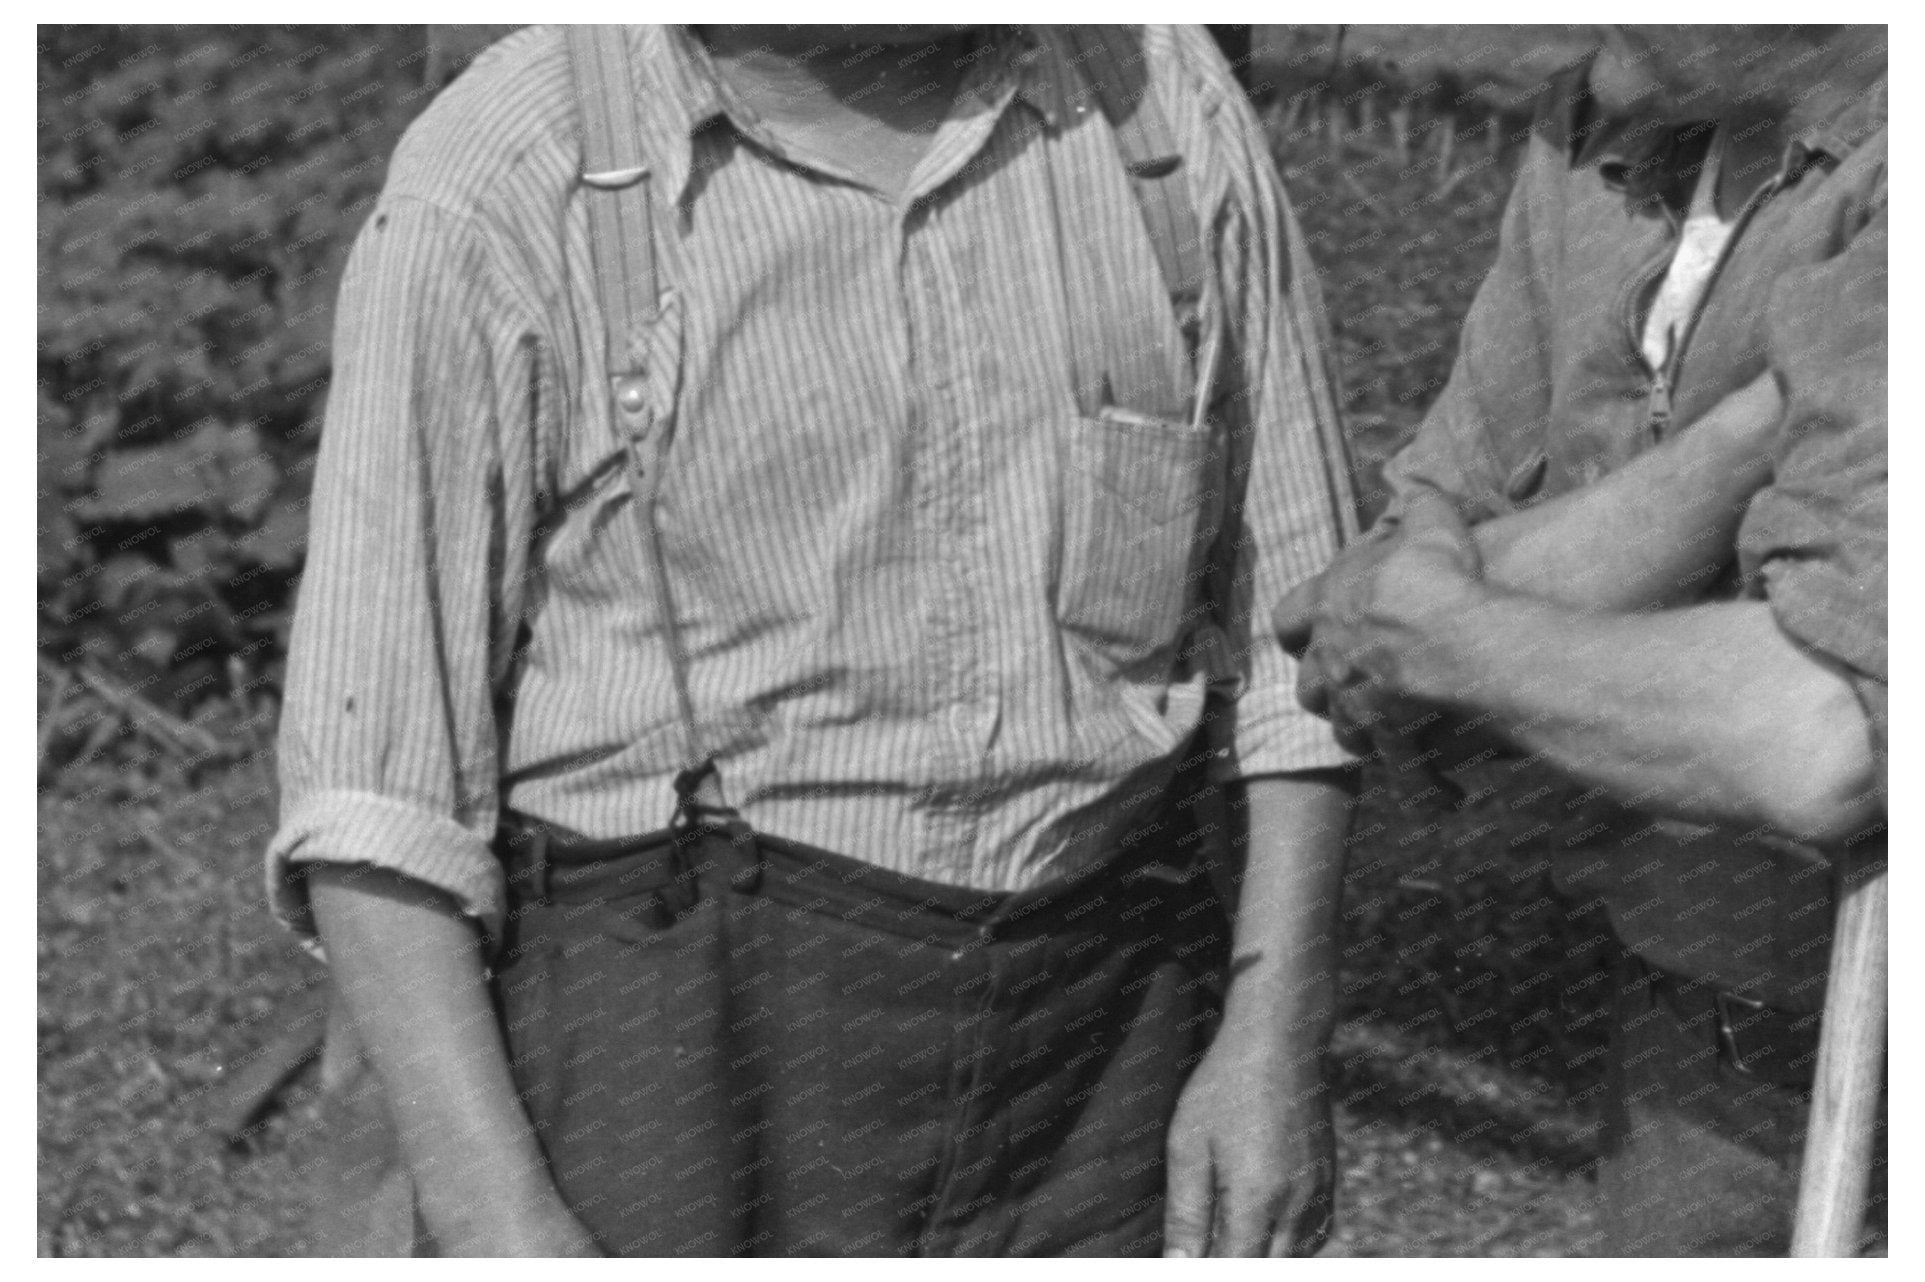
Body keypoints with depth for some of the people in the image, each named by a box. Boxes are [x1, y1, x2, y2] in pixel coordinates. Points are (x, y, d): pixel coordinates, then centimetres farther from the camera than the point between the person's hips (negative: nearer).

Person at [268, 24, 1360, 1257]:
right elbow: (373, 766, -11)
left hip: (1081, 1030, 4)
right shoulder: (500, 196, -11)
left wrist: (1279, 1029, -3)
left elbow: (1289, 599, 5)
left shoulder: (1158, 91, 0)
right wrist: (496, 1221, -19)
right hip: (669, 1031, -3)